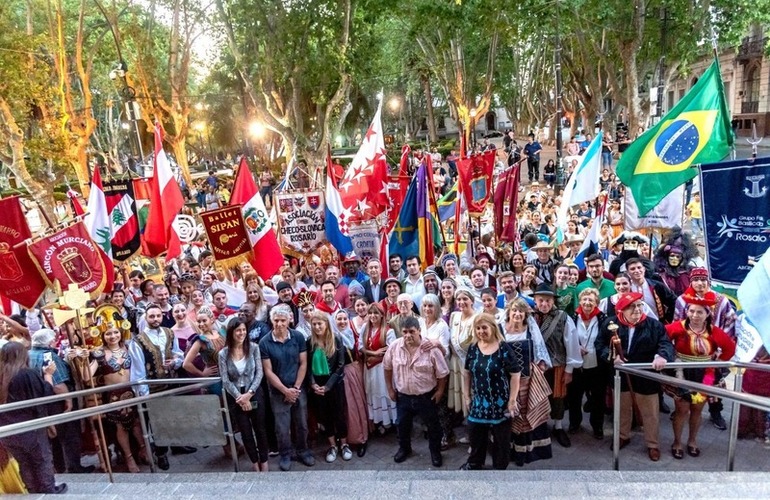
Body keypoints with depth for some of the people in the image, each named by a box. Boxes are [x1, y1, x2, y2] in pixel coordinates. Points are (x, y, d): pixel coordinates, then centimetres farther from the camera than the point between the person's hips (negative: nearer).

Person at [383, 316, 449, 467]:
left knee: (433, 425, 14)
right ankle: (404, 448, 44)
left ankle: (435, 452, 37)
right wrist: (390, 389, 4)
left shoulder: (431, 349, -20)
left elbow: (442, 373, -9)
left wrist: (440, 391, -7)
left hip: (426, 396, -2)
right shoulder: (395, 347, -13)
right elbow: (387, 368, 2)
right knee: (403, 425, 19)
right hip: (403, 396, 2)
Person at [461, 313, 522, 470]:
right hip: (479, 401, 5)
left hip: (500, 402, -4)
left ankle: (500, 466, 31)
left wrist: (512, 400, -14)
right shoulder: (473, 348, -1)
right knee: (475, 433, 16)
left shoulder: (503, 348, -16)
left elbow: (516, 374, -14)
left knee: (501, 437, 11)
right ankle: (474, 462, 38)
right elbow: (467, 372, 9)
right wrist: (467, 396, 8)